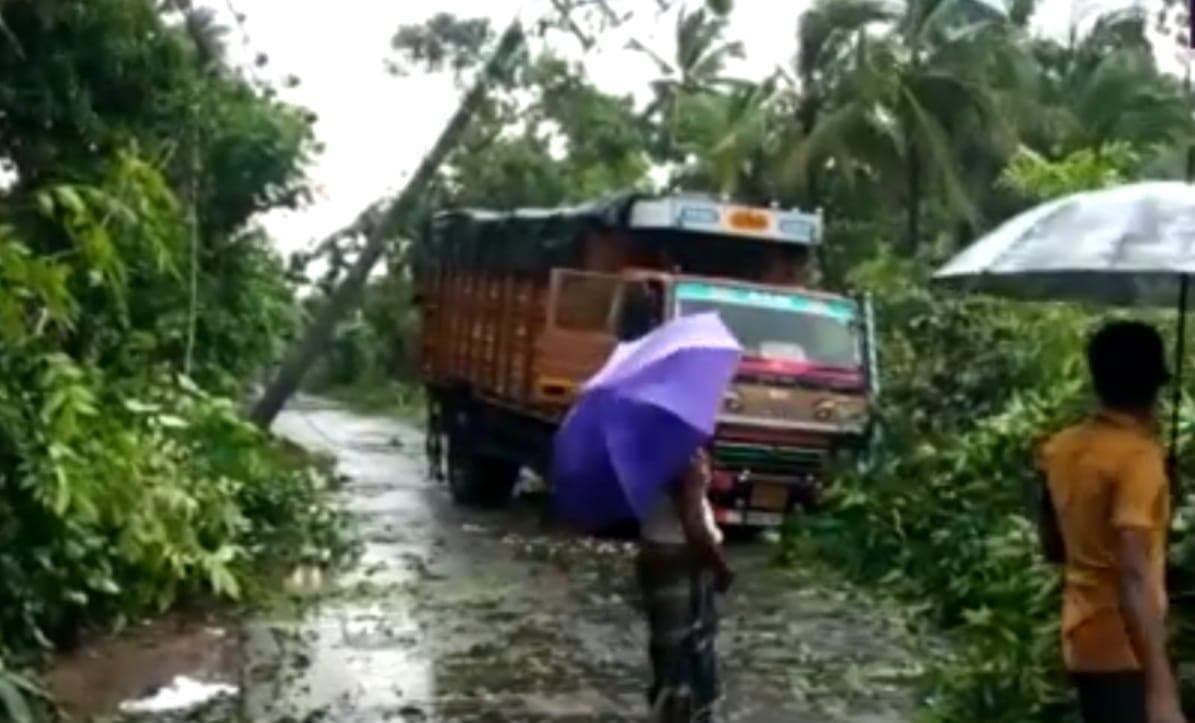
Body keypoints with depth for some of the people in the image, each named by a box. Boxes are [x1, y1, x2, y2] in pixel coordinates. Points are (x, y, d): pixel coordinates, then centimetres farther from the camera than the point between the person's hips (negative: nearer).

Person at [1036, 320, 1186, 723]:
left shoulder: (1060, 449, 4)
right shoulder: (1138, 457, -20)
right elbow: (1133, 578, -30)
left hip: (1082, 635, 8)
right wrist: (1160, 690, -33)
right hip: (1122, 645, -8)